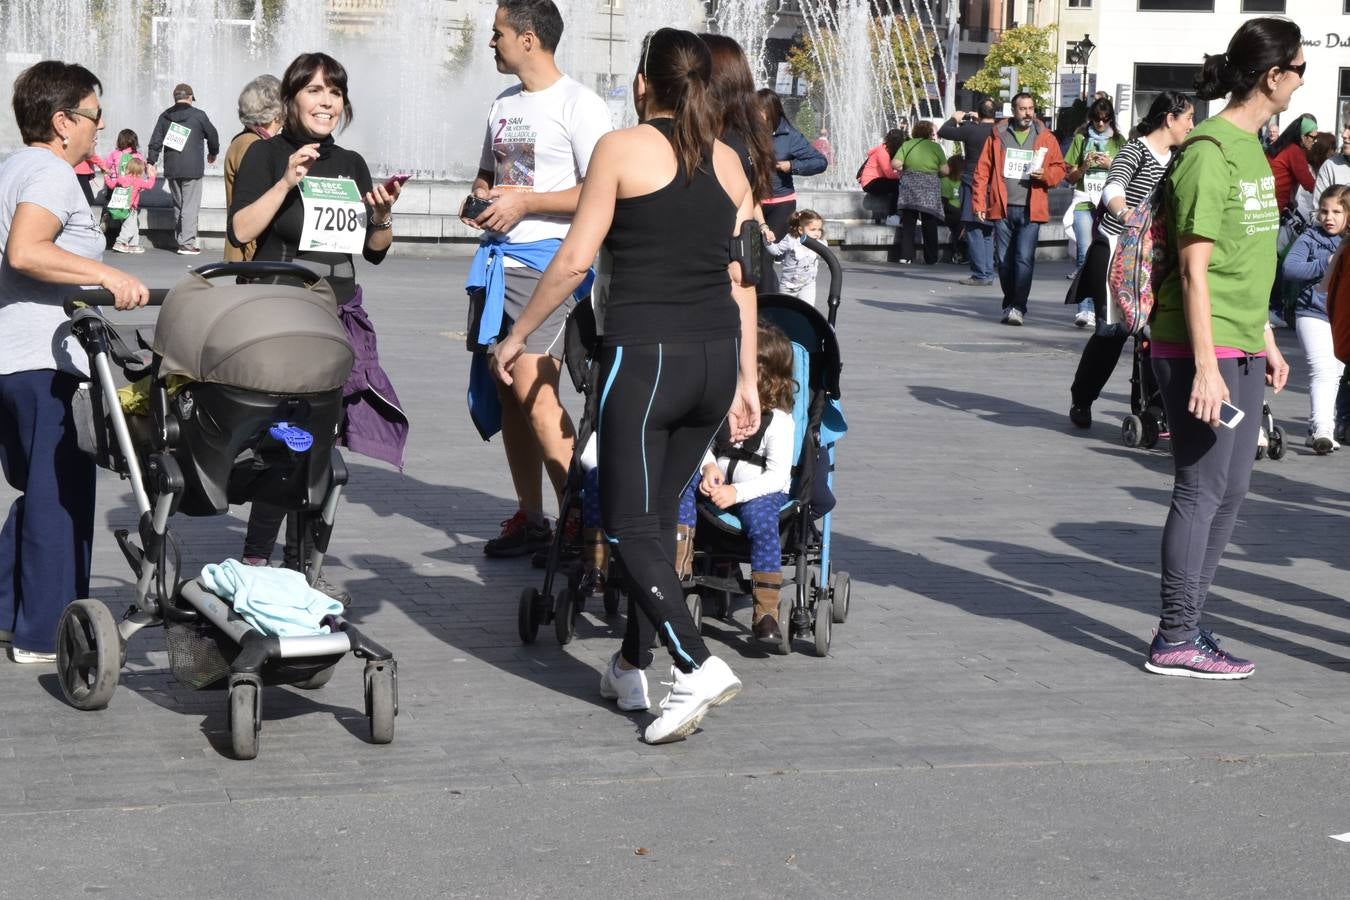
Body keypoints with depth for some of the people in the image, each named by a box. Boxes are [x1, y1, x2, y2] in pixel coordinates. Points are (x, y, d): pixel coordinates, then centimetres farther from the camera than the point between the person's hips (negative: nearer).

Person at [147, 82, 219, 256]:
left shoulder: (165, 116, 7)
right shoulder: (198, 115, -4)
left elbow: (155, 141, 5)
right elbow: (212, 135, 7)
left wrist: (150, 162, 10)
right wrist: (213, 153, 26)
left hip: (171, 169, 5)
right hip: (192, 169, -5)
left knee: (177, 205, 15)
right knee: (190, 206, -5)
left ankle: (180, 241, 20)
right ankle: (187, 242, -11)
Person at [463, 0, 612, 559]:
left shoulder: (578, 105, -8)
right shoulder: (503, 105, 18)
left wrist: (525, 203, -15)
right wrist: (481, 199, 8)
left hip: (547, 258, -8)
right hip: (498, 257, 8)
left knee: (531, 386, -17)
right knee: (506, 390, 8)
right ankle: (529, 517, 15)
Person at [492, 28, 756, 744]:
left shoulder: (621, 150, -4)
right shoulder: (728, 163, 10)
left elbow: (575, 259, -6)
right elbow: (743, 279, 10)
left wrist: (517, 335, 5)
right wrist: (745, 379, 15)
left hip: (644, 351, -6)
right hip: (717, 352, 6)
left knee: (629, 523, -1)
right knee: (658, 513, 17)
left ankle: (697, 666, -17)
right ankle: (632, 667, 23)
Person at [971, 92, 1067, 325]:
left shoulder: (1046, 138, 8)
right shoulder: (998, 136, 8)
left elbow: (1059, 168, 12)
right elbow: (982, 170, 7)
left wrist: (1045, 175, -11)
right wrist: (979, 202, 0)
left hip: (1030, 210, -2)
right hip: (1002, 208, 2)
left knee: (1024, 259, -12)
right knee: (1004, 260, 7)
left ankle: (1018, 307, -10)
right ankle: (1009, 303, 21)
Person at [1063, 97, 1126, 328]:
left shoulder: (1119, 141, 11)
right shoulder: (1081, 139, 10)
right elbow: (1069, 177, 11)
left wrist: (1110, 165, -6)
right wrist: (1084, 166, -8)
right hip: (1084, 203, -1)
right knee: (1086, 255, -12)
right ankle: (1085, 308, -16)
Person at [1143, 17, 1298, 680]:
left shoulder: (1251, 149, 14)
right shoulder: (1210, 153, -16)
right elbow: (1195, 269, -19)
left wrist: (1266, 342, 22)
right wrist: (1205, 366, -21)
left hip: (1241, 350, 10)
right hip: (1202, 350, -10)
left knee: (1230, 490, 12)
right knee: (1202, 489, -4)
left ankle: (1185, 626, 22)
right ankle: (1176, 642, 5)